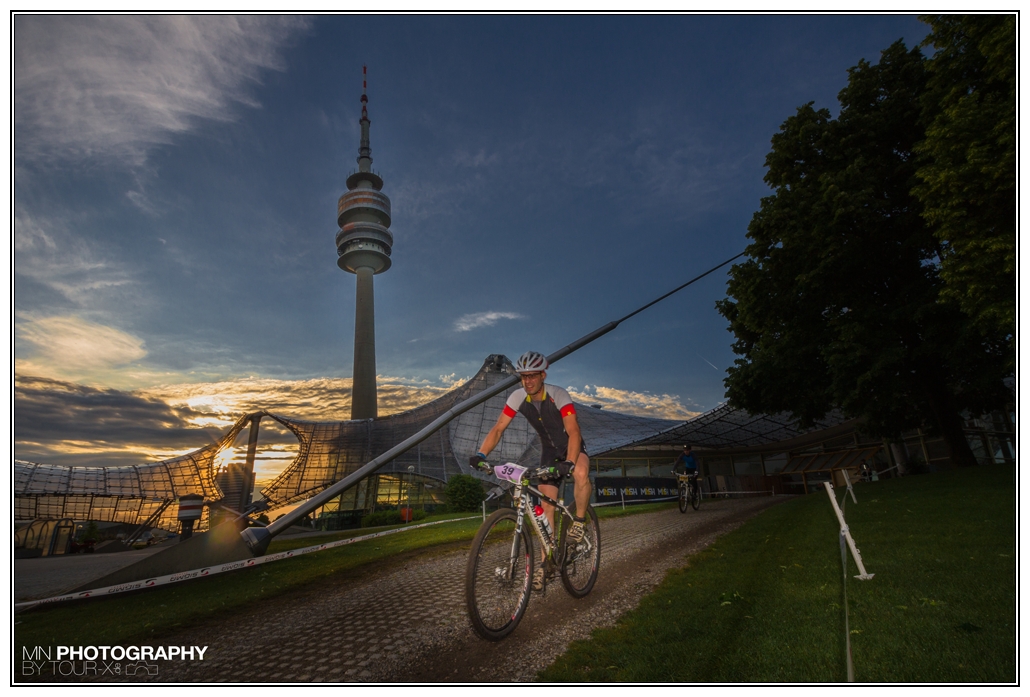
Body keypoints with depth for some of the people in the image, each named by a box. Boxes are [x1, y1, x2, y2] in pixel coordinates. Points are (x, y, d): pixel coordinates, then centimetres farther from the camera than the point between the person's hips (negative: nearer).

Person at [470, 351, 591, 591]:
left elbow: (574, 432, -36)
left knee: (581, 474, -37)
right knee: (546, 506, 0)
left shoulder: (558, 395, -28)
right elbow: (498, 428, -18)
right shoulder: (518, 397, -16)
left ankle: (579, 521, -10)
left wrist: (569, 462, -52)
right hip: (549, 450, 4)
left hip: (572, 447, -4)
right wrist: (481, 454, -34)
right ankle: (544, 563, 10)